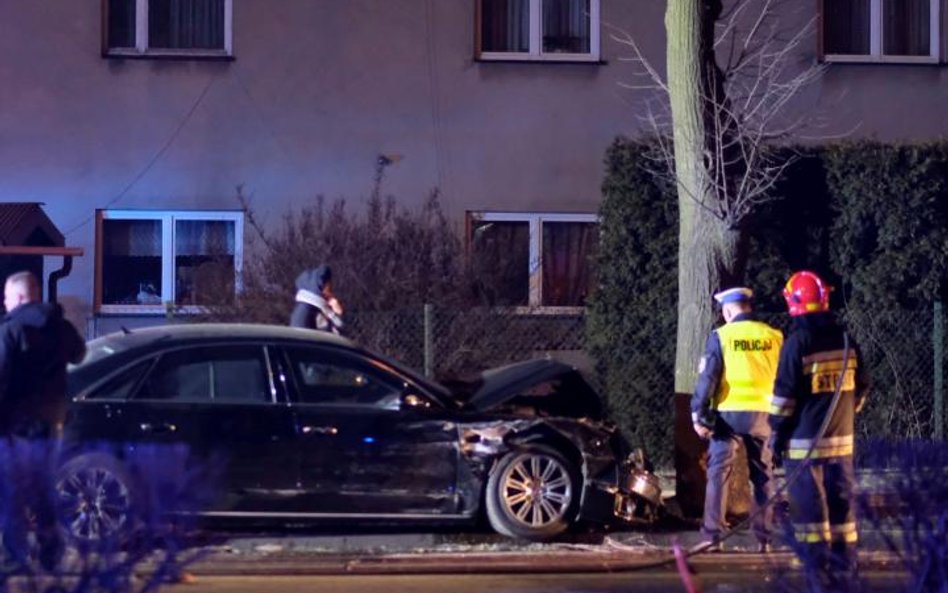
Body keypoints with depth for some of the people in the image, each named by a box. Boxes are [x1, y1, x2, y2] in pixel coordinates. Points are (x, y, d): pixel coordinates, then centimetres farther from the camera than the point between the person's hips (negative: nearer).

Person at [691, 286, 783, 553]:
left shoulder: (721, 336, -5)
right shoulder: (774, 337, 4)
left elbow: (708, 377, -9)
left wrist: (699, 415, -5)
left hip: (729, 413, -3)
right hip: (762, 413, 3)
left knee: (718, 474, 3)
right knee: (763, 476, 11)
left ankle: (713, 537, -2)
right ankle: (765, 538, 10)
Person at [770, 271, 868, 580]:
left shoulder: (797, 342, -12)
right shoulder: (845, 339, 5)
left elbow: (785, 394, -12)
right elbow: (861, 388, 12)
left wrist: (778, 432, -4)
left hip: (805, 438, -5)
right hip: (841, 437, 6)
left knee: (808, 500, 0)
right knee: (841, 497, 12)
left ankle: (817, 561, 0)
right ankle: (844, 559, 15)